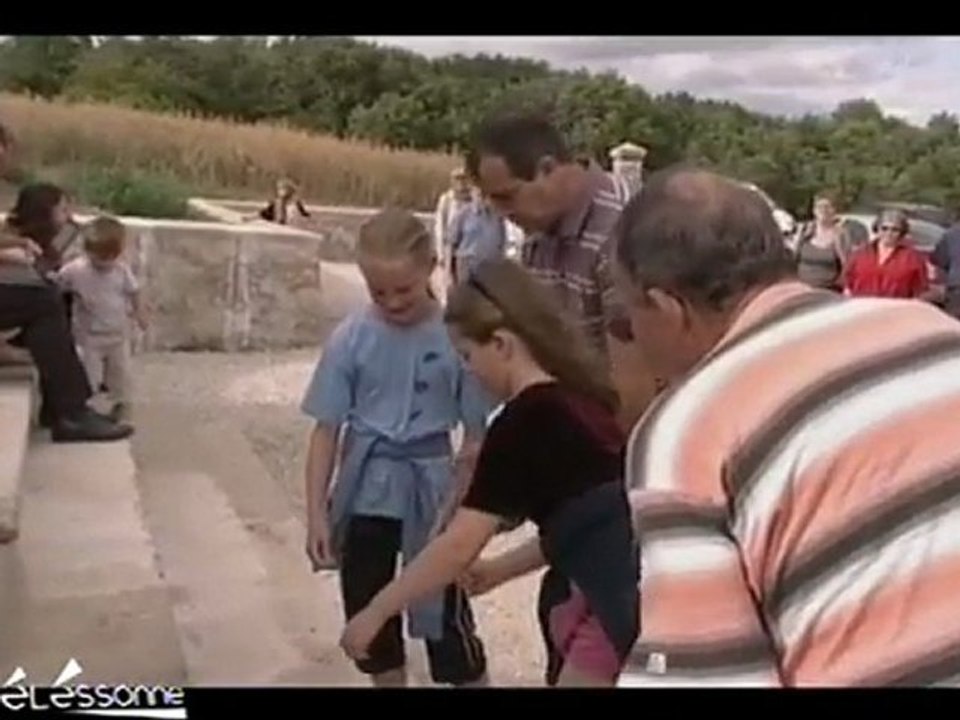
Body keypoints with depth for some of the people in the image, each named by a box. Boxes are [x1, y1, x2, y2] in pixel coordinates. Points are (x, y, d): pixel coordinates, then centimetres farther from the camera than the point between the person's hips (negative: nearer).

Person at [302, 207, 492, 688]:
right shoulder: (350, 339, -8)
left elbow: (476, 434, -5)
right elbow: (326, 431, -4)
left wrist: (461, 509, -7)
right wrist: (317, 514, -7)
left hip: (430, 491, -2)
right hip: (365, 494, 3)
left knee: (446, 615, 7)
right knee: (366, 612, 17)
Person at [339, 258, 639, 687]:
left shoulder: (526, 421, -14)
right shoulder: (580, 397, 11)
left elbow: (459, 545, -14)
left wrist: (375, 614, -3)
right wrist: (500, 570, 27)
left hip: (621, 605, -9)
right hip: (622, 591, 9)